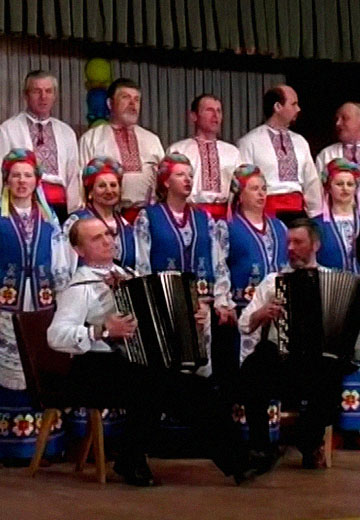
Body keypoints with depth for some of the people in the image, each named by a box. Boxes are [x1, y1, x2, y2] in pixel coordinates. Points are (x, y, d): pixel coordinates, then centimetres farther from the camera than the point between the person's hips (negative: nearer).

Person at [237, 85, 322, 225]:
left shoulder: (300, 142, 16)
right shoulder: (249, 142, -2)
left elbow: (311, 181, 17)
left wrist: (315, 217, 12)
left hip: (298, 210, 5)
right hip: (267, 213, -5)